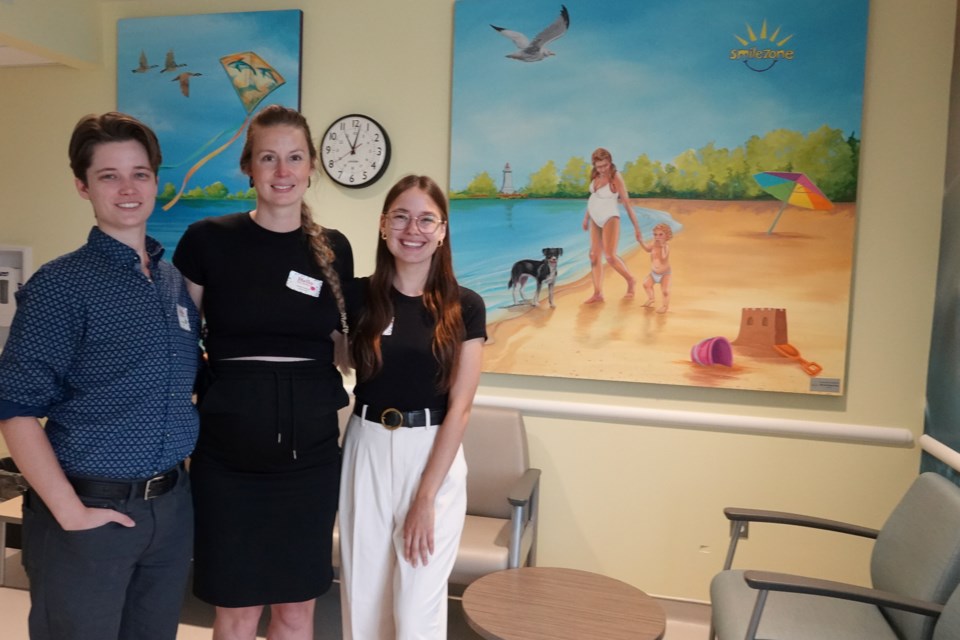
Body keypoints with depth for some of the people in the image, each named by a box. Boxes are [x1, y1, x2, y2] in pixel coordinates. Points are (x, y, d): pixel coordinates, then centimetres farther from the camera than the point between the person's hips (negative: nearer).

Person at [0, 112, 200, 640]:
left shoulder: (175, 281, 7)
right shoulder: (61, 285, -10)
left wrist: (182, 460, 9)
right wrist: (69, 512, -16)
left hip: (172, 506, 5)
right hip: (91, 508, -5)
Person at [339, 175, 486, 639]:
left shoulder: (465, 307, -3)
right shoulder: (358, 296, -1)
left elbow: (460, 406, -6)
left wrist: (426, 496, -9)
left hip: (434, 457, -1)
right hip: (367, 451, 2)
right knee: (363, 596, 13)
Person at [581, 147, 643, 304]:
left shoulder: (616, 178, -17)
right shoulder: (596, 175, 1)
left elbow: (627, 204, -15)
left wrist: (636, 226, -14)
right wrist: (586, 217, 22)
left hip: (610, 219, -7)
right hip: (595, 220, 7)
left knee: (610, 256, -14)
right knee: (594, 256, 2)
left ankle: (630, 280, 10)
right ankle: (598, 294, 6)